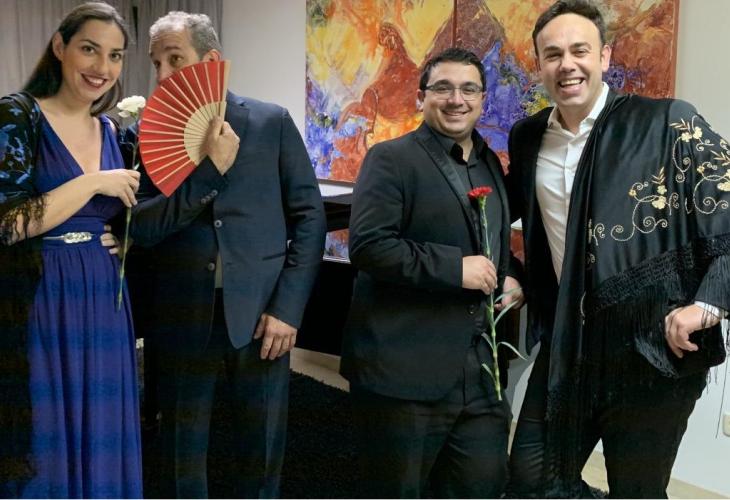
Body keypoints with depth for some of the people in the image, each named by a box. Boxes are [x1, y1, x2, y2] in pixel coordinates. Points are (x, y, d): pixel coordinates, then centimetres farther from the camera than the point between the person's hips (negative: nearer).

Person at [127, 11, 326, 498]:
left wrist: (288, 307, -8)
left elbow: (309, 216, 0)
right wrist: (210, 170, -19)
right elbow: (140, 226, -9)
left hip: (261, 311, 0)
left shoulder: (273, 121, 0)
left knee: (263, 454, 11)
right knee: (183, 453, 13)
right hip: (183, 315, 1)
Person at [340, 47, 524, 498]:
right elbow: (367, 246, -19)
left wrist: (512, 278, 8)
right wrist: (454, 269, -20)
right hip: (405, 371, -6)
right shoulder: (391, 159, -7)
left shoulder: (491, 164, 16)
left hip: (480, 371, 7)